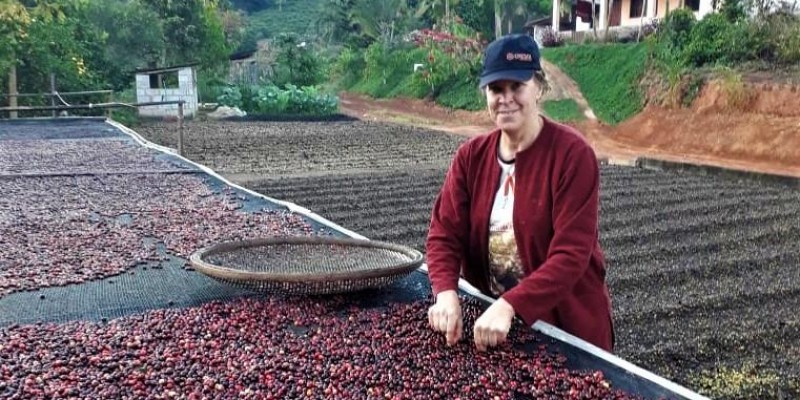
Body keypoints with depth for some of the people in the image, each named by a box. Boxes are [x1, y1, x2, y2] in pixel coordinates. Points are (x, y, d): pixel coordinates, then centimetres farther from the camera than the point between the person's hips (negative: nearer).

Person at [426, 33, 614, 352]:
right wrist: (447, 293, -25)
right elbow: (444, 233, -7)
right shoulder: (471, 156, -3)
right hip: (489, 318, 4)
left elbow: (572, 253, -24)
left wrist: (509, 305, -35)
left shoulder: (572, 154, -18)